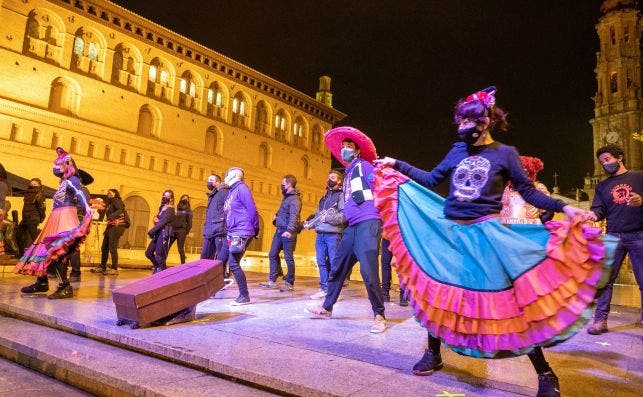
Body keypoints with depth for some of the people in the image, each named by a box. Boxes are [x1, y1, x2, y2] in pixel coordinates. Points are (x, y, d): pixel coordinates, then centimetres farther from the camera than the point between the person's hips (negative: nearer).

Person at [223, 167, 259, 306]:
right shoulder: (231, 191, 19)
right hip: (232, 233, 10)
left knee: (234, 264, -9)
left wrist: (255, 230, -11)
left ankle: (244, 296, 0)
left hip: (242, 233, -10)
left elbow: (252, 209, -15)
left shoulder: (241, 188, -9)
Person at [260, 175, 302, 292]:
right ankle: (272, 281, 17)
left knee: (288, 258, -1)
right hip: (279, 230, 9)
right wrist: (277, 215, 9)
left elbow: (294, 216, -24)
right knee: (272, 255, 9)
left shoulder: (294, 199, -11)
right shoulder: (286, 197, 18)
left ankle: (289, 284, 8)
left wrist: (290, 230, -36)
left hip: (287, 232, -9)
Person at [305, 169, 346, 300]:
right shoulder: (324, 197, 23)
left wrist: (328, 217, -21)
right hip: (320, 234, 7)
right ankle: (324, 289, 14)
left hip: (333, 234, -7)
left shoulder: (341, 195, 1)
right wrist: (310, 223, 6)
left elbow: (344, 215, -11)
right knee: (321, 262, 7)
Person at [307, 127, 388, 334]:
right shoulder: (348, 173, 25)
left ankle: (379, 315, -1)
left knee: (368, 271, -14)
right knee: (338, 267, 12)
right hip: (352, 226, 9)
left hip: (367, 223, -9)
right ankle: (327, 307, 25)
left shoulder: (363, 165, 3)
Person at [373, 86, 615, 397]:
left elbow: (529, 192, 1)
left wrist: (564, 208, -13)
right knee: (437, 290, 7)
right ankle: (433, 354, 26)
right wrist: (397, 165, 14)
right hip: (449, 231, 4)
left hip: (486, 233, -4)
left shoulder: (505, 153, -1)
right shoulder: (457, 151, 10)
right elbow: (431, 179, 16)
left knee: (509, 298, -6)